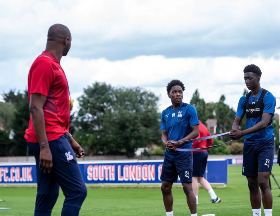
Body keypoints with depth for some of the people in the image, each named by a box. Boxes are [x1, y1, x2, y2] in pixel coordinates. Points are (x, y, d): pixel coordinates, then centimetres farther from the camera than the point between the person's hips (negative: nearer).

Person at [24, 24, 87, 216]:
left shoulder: (53, 64, 19)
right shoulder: (45, 63, -11)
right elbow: (35, 107, -18)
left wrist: (70, 139, 25)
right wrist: (44, 146, -22)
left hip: (55, 138, 10)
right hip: (50, 140, -10)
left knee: (47, 199, 8)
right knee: (77, 191, -11)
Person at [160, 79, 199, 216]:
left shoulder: (189, 109, -6)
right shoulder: (165, 113, 11)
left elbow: (196, 132, -9)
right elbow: (164, 133, 13)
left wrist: (179, 143, -19)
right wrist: (166, 142, -10)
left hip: (184, 154, -6)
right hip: (169, 154, 6)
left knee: (187, 187, -9)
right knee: (165, 187, 9)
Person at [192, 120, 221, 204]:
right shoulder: (203, 127, 17)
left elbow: (196, 140, -25)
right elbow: (210, 141, 21)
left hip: (197, 153, -9)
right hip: (205, 153, 9)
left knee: (194, 177, -2)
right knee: (200, 178, 14)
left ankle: (195, 201, 0)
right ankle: (214, 197, 5)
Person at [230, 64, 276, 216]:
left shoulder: (268, 97, -8)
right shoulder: (244, 99, 11)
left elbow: (264, 122, -18)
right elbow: (237, 120, 7)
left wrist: (242, 133, -27)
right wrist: (234, 130, -18)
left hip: (265, 143, -6)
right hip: (249, 145, 6)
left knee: (263, 181, -15)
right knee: (252, 184, 6)